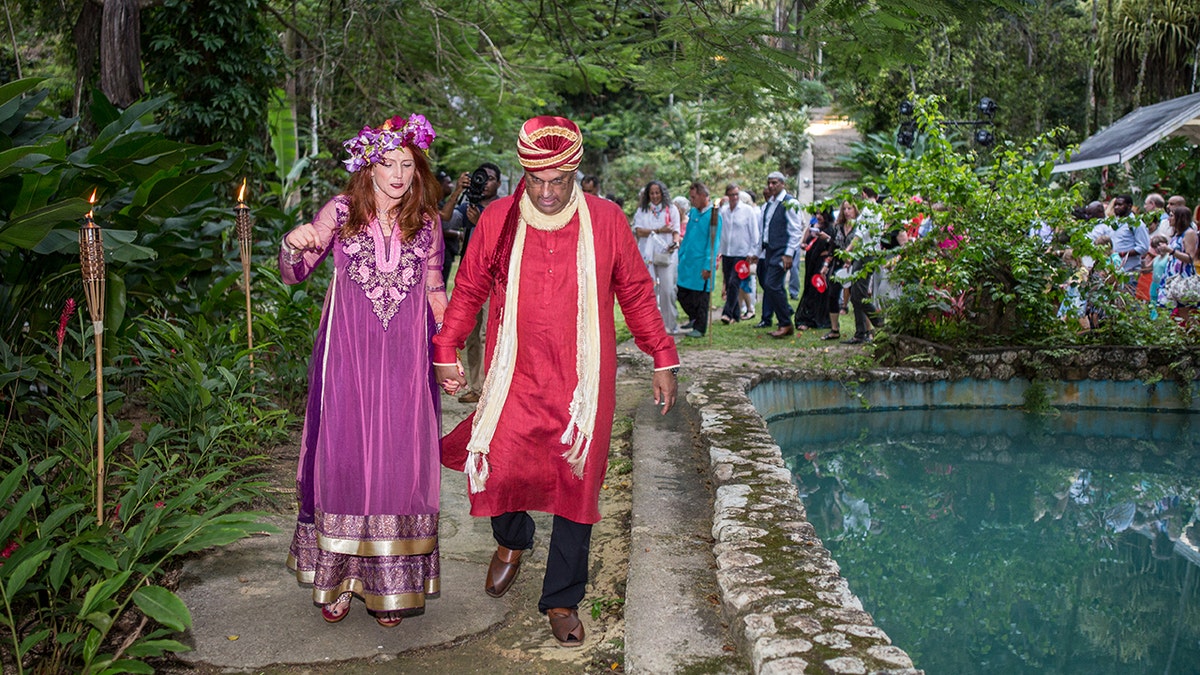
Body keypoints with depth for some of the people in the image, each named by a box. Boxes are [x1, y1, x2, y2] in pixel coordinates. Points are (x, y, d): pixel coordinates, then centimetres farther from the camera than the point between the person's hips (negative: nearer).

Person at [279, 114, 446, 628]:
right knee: (344, 456, 3)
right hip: (347, 358, -1)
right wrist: (294, 245, -17)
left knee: (400, 461, 4)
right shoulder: (341, 211, -1)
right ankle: (338, 577, 19)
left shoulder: (426, 222, 4)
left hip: (404, 363, 1)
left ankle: (389, 584, 17)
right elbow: (292, 275, 4)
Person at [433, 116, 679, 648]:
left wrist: (662, 359, 9)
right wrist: (446, 349, 7)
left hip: (584, 383, 0)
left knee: (577, 486, 4)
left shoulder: (606, 221, -2)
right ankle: (512, 539, 33)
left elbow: (636, 293, 7)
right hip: (515, 377, 1)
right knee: (497, 469, -5)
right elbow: (468, 289, 11)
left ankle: (562, 600, 23)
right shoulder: (498, 219, -1)